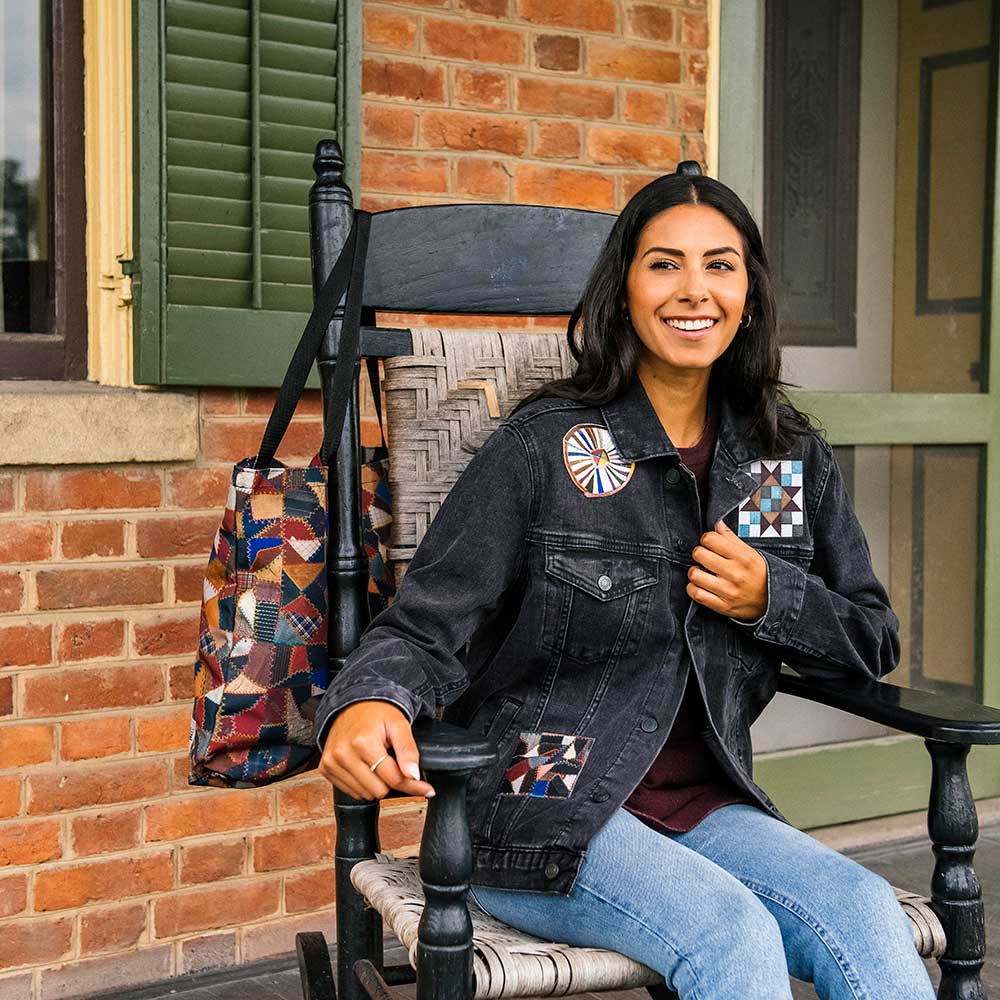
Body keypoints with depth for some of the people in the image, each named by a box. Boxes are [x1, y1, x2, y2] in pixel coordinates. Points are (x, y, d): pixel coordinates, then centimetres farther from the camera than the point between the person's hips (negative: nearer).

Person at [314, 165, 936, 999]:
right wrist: (365, 705, -31)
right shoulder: (544, 447, -5)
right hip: (540, 820, -4)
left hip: (701, 807, 4)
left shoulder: (793, 458, 9)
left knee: (866, 911, -23)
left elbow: (874, 637, 16)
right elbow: (428, 628, -8)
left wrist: (769, 599, -5)